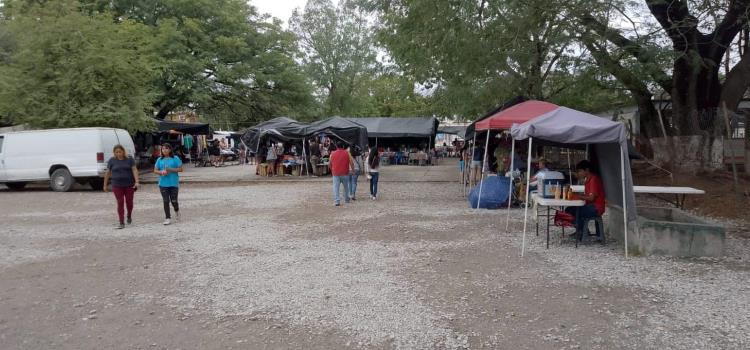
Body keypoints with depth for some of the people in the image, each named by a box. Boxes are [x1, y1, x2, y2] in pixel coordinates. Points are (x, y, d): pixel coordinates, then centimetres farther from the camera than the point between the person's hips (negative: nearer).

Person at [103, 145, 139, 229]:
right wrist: (105, 185, 9)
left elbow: (134, 170, -6)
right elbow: (107, 173, 7)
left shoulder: (129, 159, -1)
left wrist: (136, 182, -16)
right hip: (117, 186, 0)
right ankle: (122, 223, 0)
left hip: (129, 185, 0)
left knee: (129, 202, 6)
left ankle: (129, 216, 34)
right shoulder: (112, 160, 2)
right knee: (120, 203, -2)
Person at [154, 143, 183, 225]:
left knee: (173, 201, -1)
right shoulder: (160, 160, 9)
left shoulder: (175, 159, 0)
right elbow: (155, 170, 10)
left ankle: (177, 211, 32)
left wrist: (171, 170, -16)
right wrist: (161, 172, -11)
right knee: (166, 201, 2)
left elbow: (180, 169, -3)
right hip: (163, 184, 2)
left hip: (174, 183, -2)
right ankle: (168, 218, 9)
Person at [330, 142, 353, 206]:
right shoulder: (347, 153, 1)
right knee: (346, 187, 18)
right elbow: (351, 163, -6)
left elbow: (330, 164, 13)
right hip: (345, 173, 0)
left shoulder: (332, 154, 5)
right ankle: (346, 199, 28)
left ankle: (336, 201, -15)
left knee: (336, 187, -3)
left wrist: (332, 171, 28)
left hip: (336, 174, 0)